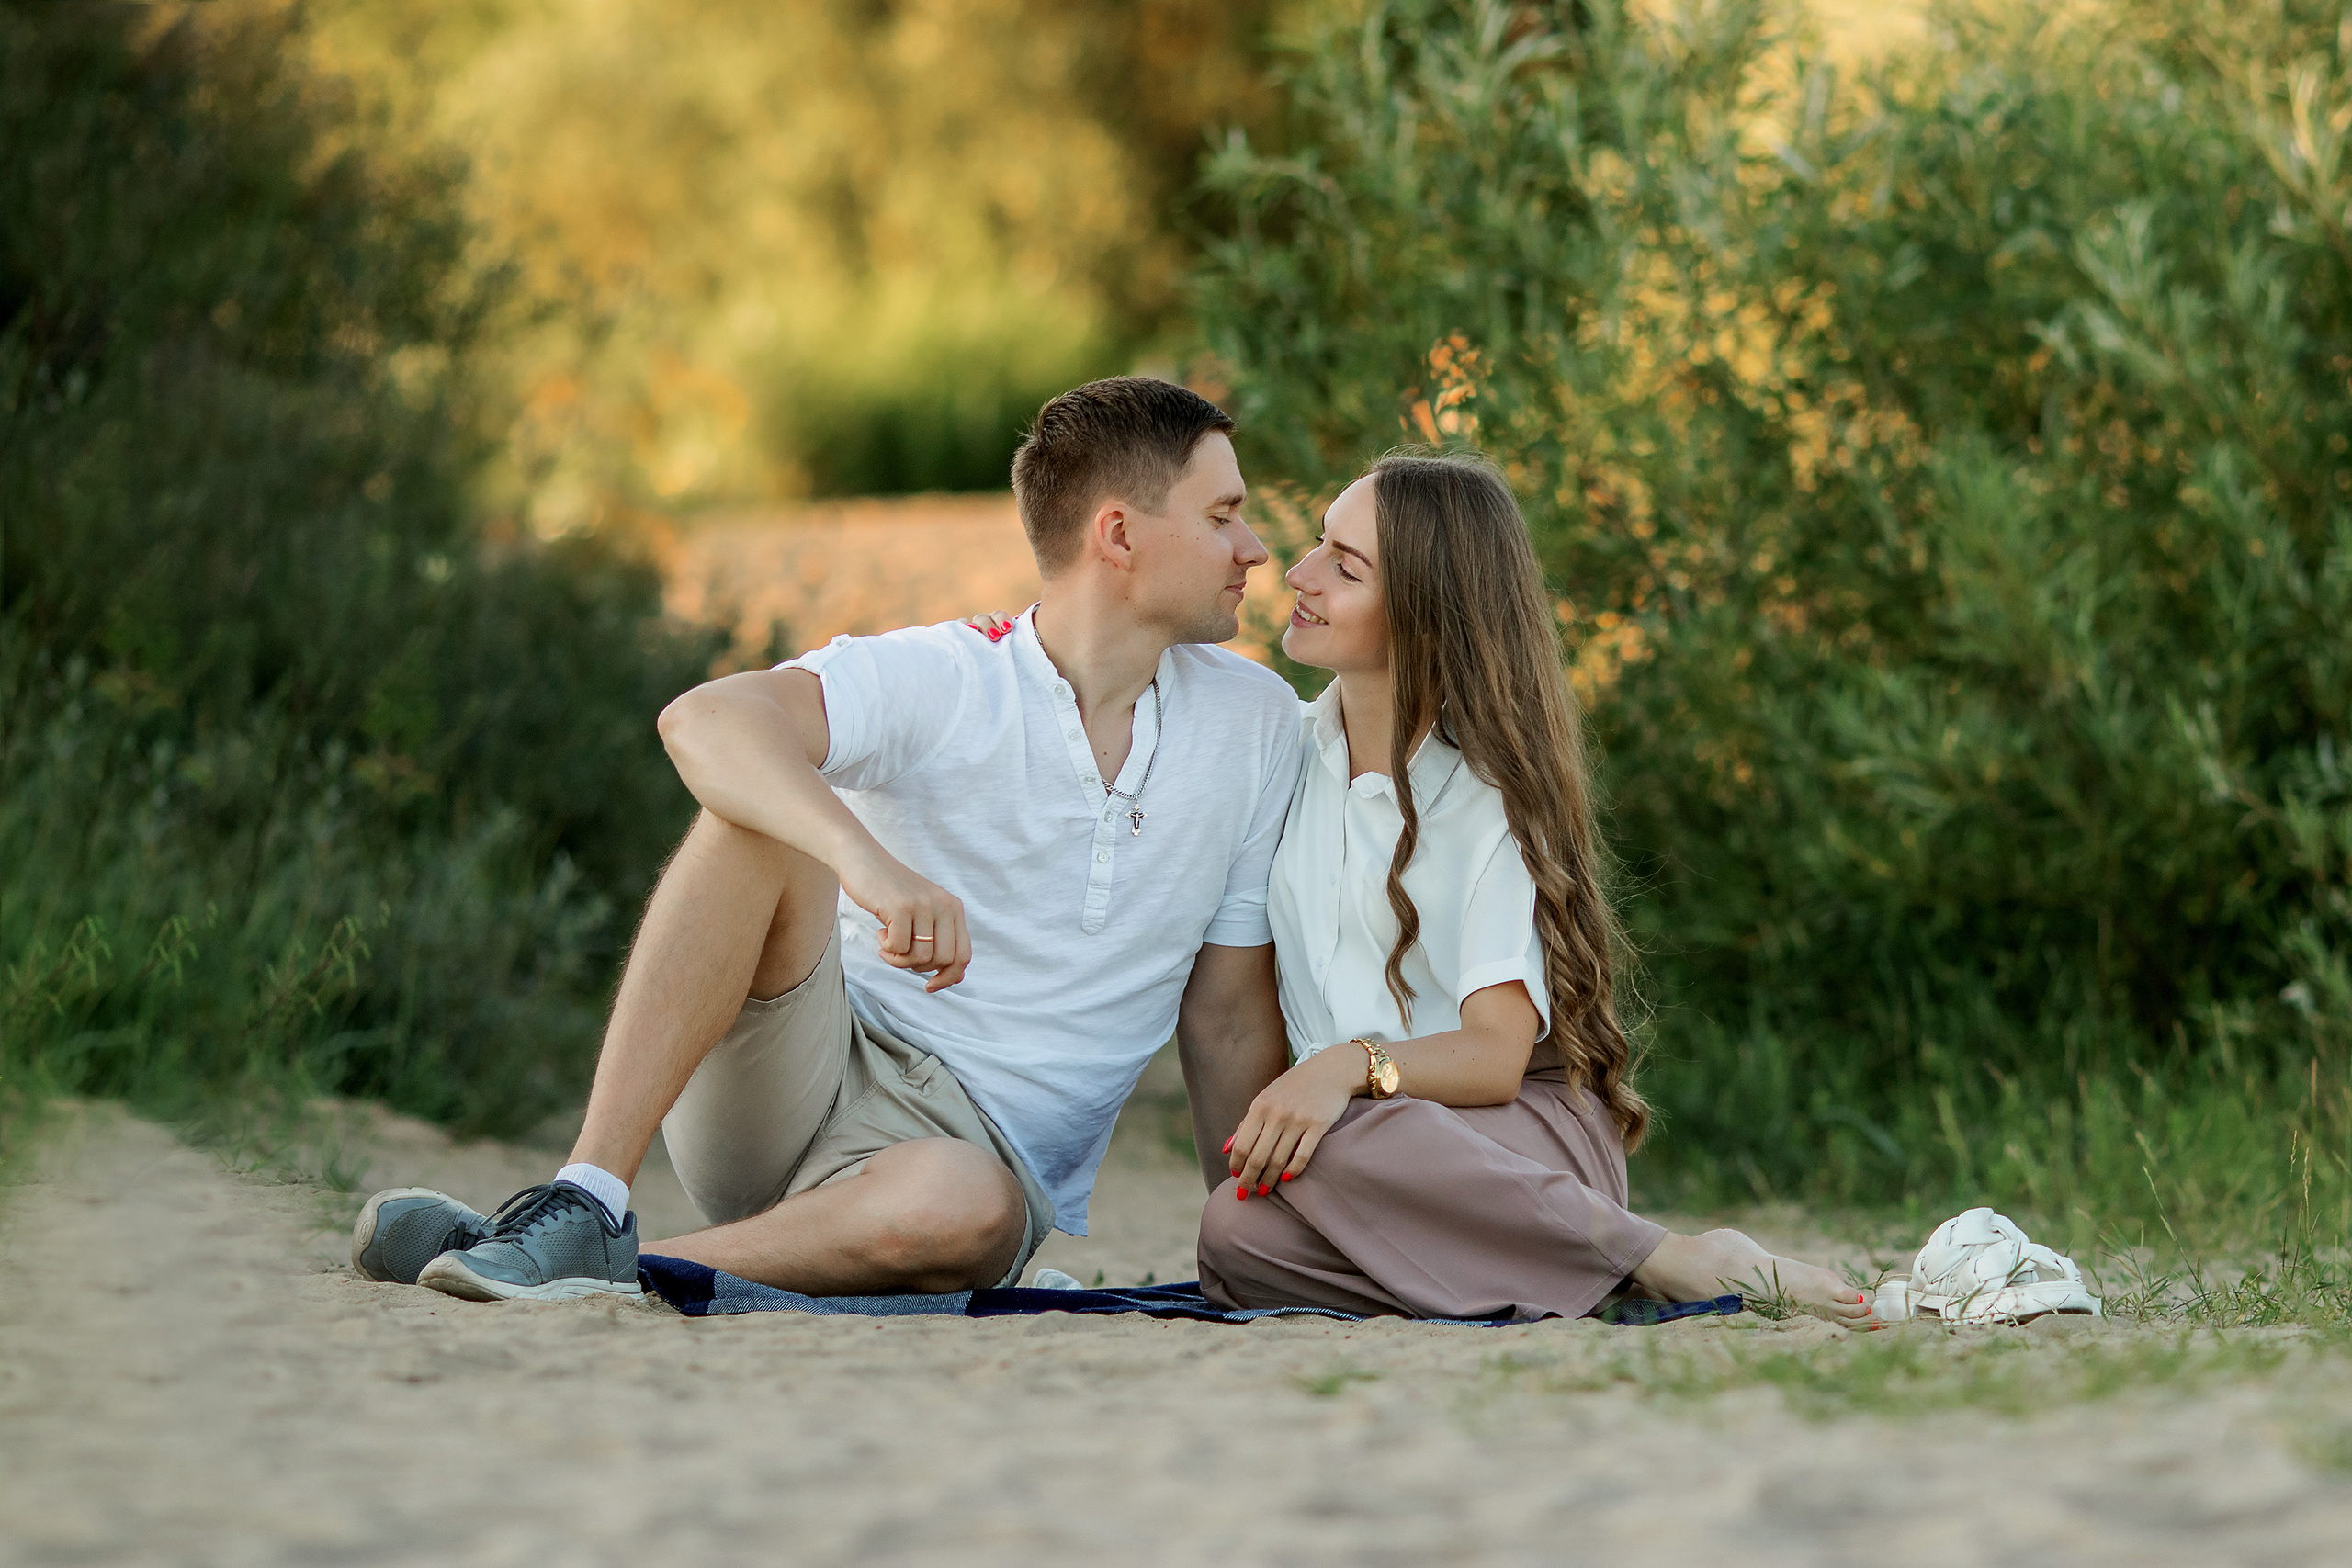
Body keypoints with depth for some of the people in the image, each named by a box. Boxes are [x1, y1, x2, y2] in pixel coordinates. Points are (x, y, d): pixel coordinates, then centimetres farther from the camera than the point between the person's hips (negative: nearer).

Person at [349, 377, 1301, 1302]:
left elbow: (1230, 1022, 11)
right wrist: (868, 860, -45)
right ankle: (588, 1205, -32)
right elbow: (704, 721, -28)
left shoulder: (1255, 725, 4)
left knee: (963, 1205, -39)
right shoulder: (938, 681, -7)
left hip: (984, 1153, 1)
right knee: (759, 810, -27)